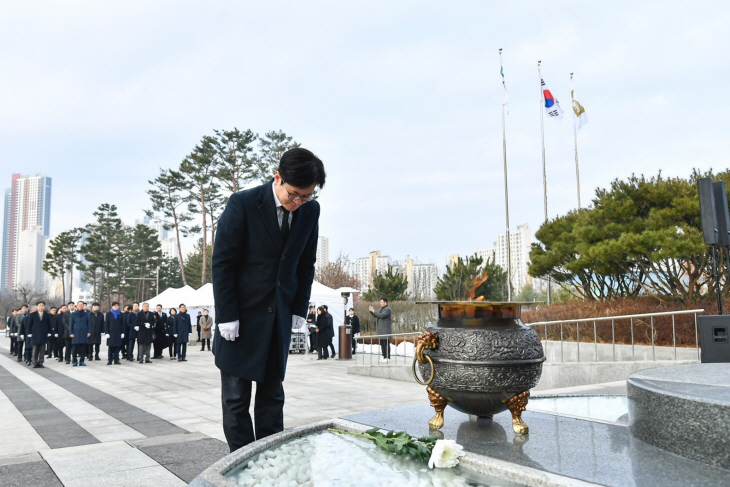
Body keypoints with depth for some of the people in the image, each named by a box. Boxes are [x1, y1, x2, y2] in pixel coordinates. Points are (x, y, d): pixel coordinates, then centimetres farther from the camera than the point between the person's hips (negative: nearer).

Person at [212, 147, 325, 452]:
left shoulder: (310, 211, -1)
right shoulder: (243, 204, -14)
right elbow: (222, 263, -11)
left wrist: (299, 309, 4)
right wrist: (227, 317, -13)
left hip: (279, 318, 4)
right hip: (241, 317, -4)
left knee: (272, 395, 11)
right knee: (236, 398, 3)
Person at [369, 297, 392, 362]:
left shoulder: (388, 309, -13)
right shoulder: (382, 308, 17)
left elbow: (382, 315, -26)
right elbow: (376, 316, 17)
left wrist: (374, 311, -18)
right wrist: (371, 311, 1)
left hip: (385, 330, -9)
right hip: (381, 330, 9)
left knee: (386, 344, -7)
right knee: (382, 344, 10)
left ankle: (388, 357, -4)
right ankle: (384, 356, 16)